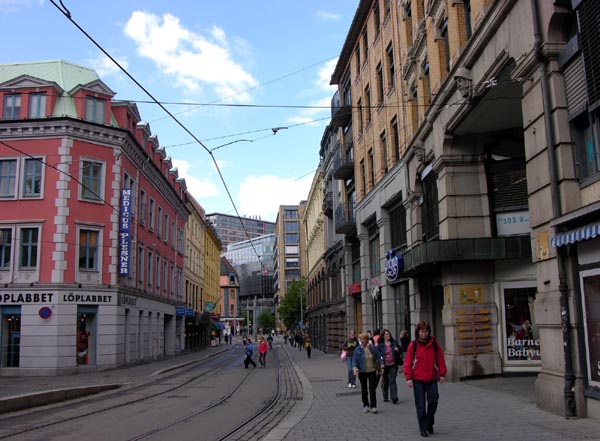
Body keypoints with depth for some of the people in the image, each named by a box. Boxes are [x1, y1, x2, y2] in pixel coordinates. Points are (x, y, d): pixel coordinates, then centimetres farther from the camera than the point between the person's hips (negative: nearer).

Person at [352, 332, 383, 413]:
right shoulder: (357, 350, -4)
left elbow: (378, 358, 6)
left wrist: (380, 368, 4)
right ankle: (365, 405, 23)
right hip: (362, 372, 0)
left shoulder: (373, 348, -1)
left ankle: (373, 406, -1)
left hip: (372, 371, 0)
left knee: (372, 388, -5)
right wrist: (355, 368, -21)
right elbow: (354, 360, -5)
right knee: (364, 389, 10)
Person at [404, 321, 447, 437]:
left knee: (433, 401, -2)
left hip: (432, 379, 1)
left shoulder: (434, 344, 1)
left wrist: (442, 374, 1)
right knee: (420, 405, 2)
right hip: (418, 379, -1)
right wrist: (409, 378, -8)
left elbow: (440, 360, 5)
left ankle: (429, 424, 22)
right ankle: (423, 429, 12)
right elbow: (408, 362, -4)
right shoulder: (413, 345, -4)